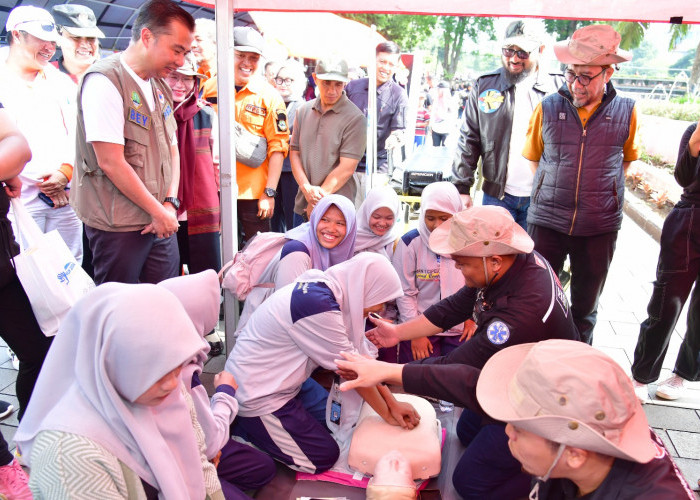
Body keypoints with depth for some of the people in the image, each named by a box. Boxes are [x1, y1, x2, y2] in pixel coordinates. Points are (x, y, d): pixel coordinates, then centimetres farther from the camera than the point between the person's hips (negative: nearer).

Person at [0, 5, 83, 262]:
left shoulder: (62, 82, 16)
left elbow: (78, 134, 12)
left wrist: (66, 172, -4)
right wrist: (38, 182, -8)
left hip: (65, 198, 4)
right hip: (21, 202, -3)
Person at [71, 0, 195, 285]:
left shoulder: (160, 86, 13)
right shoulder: (105, 80, -13)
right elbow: (111, 163, -18)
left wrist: (170, 204, 0)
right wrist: (158, 211, -11)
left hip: (161, 223, 7)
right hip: (119, 227, -7)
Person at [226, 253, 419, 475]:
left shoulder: (323, 288, -3)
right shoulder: (319, 307, -31)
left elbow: (362, 355, 1)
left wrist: (392, 403, 1)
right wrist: (388, 415, -5)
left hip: (283, 379, 9)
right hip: (255, 396, -9)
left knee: (335, 419, 16)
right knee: (324, 458, 0)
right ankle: (242, 429, 6)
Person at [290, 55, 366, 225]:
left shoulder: (355, 118, -9)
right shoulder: (303, 111, 8)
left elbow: (346, 168, -13)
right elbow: (294, 153, 7)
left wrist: (320, 196, -11)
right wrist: (307, 188, -9)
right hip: (302, 205, 5)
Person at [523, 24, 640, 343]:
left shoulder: (626, 112, -3)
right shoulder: (547, 108, -3)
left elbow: (627, 159, 14)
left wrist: (601, 187, 6)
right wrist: (553, 190, 4)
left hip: (599, 227, 0)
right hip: (547, 220, 0)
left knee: (586, 305, 15)